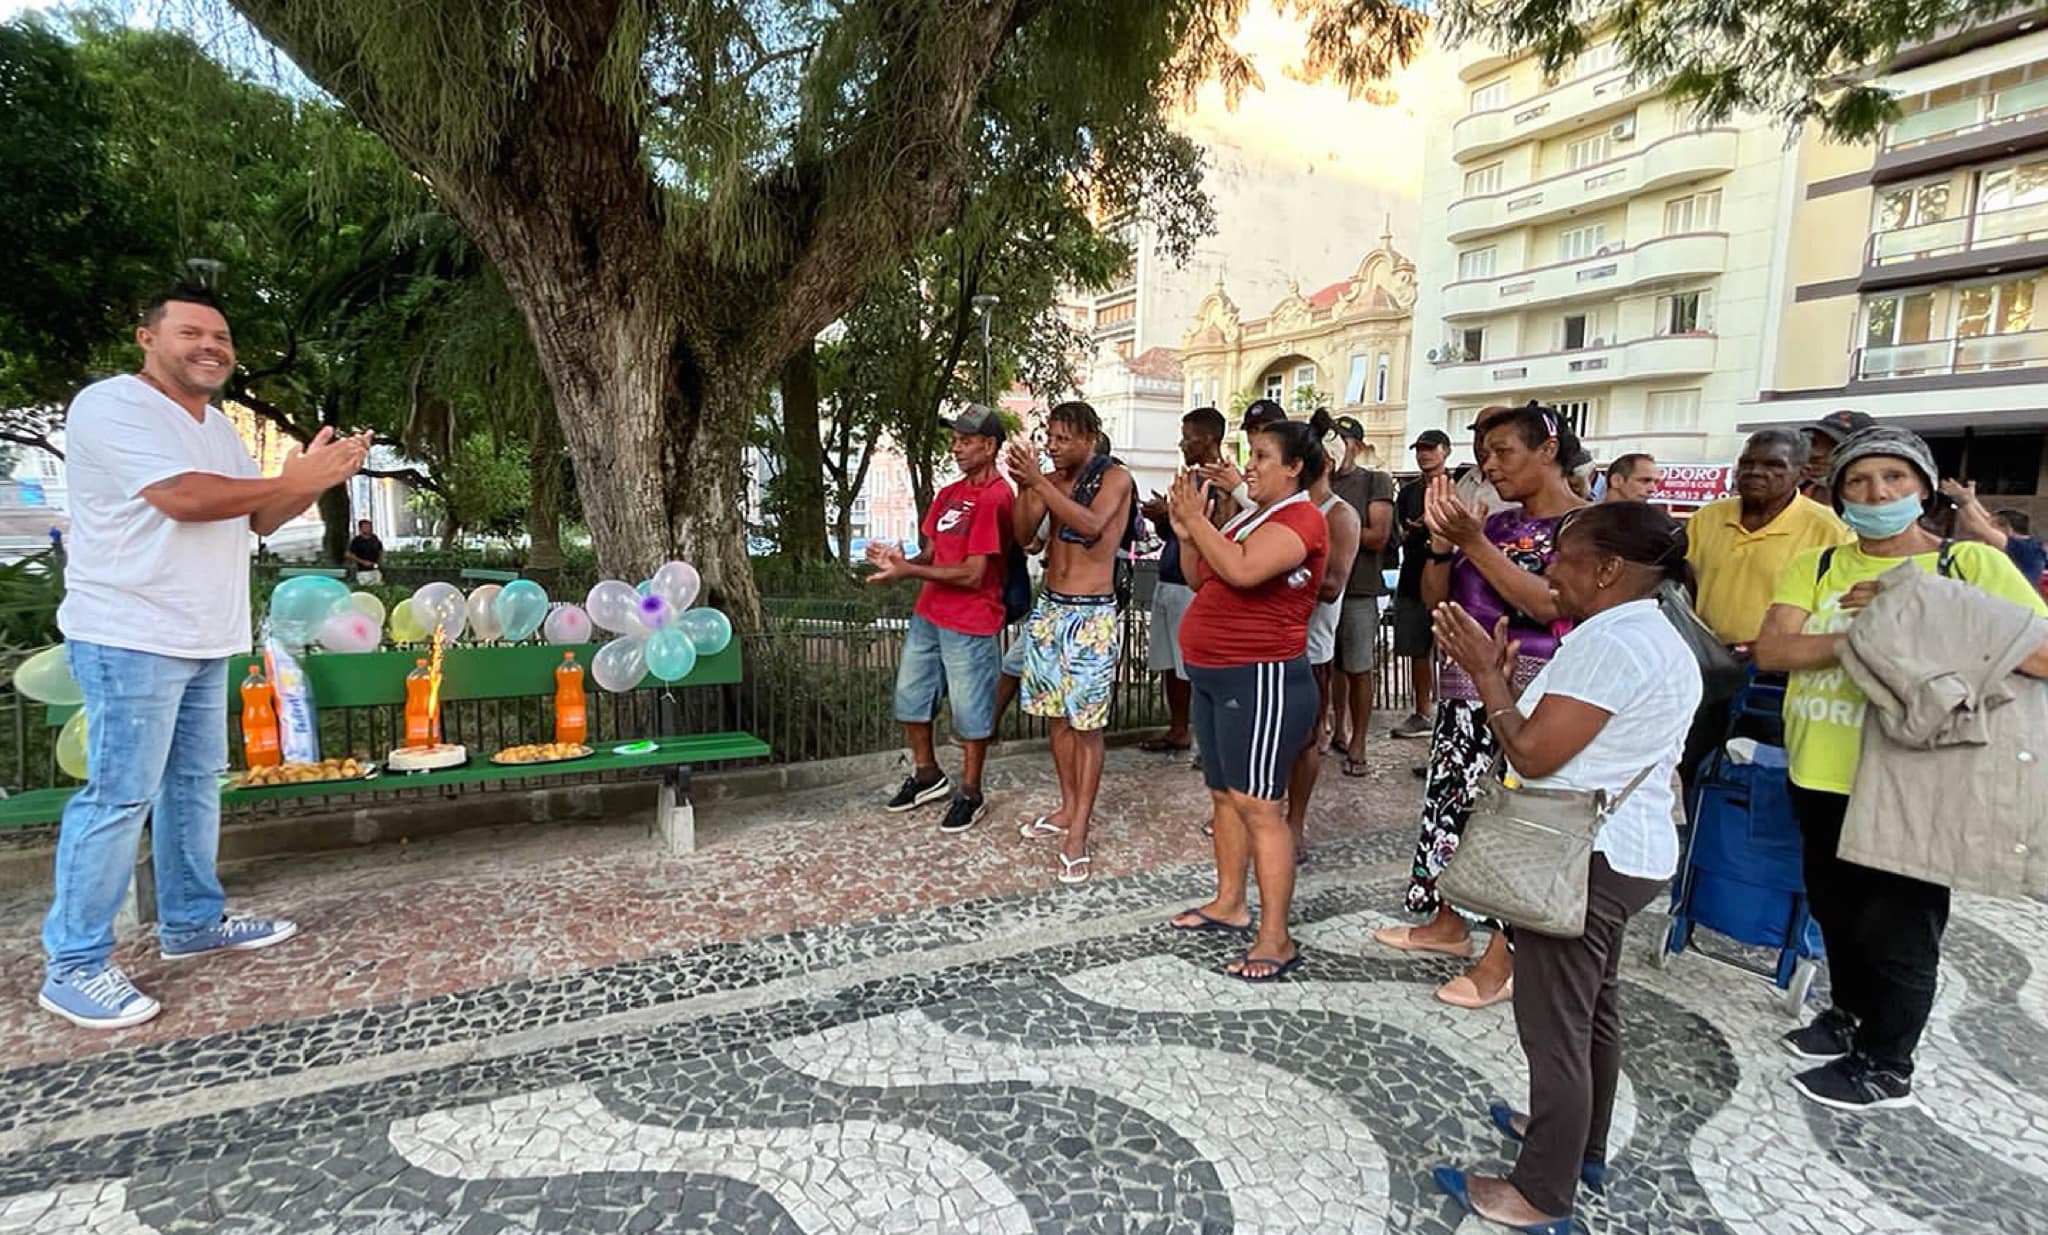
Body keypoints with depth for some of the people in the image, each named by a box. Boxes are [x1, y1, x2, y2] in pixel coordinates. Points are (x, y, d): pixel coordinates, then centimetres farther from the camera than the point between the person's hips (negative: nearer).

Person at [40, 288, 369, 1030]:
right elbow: (182, 497, -23)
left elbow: (258, 517, 16)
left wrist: (316, 477, -3)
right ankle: (73, 965, 4)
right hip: (131, 638, -9)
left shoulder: (217, 426, 16)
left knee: (194, 782, 14)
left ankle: (193, 922, 25)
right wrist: (294, 478, -16)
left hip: (204, 638, 9)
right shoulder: (110, 405, -11)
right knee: (119, 796, -6)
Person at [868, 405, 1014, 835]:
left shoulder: (995, 497, -16)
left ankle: (970, 794, 21)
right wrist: (900, 561, -10)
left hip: (970, 624, -9)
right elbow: (931, 554, 12)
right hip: (927, 615, 9)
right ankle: (927, 775, 35)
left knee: (969, 711, 4)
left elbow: (972, 574, -20)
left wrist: (909, 571, -19)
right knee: (909, 696, 17)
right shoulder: (949, 494, 12)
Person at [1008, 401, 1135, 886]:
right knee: (1058, 716, 12)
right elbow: (1022, 532, 0)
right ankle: (1069, 808, 26)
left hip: (1091, 615, -6)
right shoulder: (1052, 479, 9)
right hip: (1049, 608, 6)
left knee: (1087, 725, -3)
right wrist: (1024, 486, -15)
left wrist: (1038, 482, -28)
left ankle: (1078, 831, 2)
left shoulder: (1115, 477, -7)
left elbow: (1091, 524, -26)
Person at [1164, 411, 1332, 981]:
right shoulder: (1252, 517, 15)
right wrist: (1186, 532, 3)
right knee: (1224, 795, 15)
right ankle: (1229, 902, 28)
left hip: (1261, 679, -10)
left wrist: (1197, 518, -18)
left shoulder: (1301, 518, -13)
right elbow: (1202, 581, 18)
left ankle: (1275, 938, -3)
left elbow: (1243, 571, -30)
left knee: (1256, 804, -9)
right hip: (1215, 675, 10)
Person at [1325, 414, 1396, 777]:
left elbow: (1378, 536, -9)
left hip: (1358, 588, -4)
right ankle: (1337, 732, 23)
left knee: (1358, 669, 0)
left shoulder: (1375, 482, 0)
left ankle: (1357, 745, 7)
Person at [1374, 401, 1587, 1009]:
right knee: (1453, 802, 13)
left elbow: (1549, 604, -21)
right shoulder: (1498, 524, 12)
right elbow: (1436, 598, 12)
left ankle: (1501, 962, 7)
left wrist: (1473, 541, -22)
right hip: (1466, 687, 7)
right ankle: (1448, 923, 28)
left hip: (1525, 698, -7)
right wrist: (1442, 541, -6)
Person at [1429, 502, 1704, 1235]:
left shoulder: (1609, 642, -22)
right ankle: (1582, 1146, 40)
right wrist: (1508, 679, 5)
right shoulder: (1659, 640, 12)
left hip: (1583, 859, -11)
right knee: (1591, 1008, 23)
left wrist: (1485, 673, -13)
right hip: (1626, 851, 11)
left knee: (1554, 1025, 1)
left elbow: (1533, 754, -23)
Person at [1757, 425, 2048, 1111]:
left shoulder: (1972, 564, -5)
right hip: (1822, 775, 4)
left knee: (1897, 928, 8)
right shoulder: (1815, 567, 3)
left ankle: (1885, 1068, 27)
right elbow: (1772, 650, -10)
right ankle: (1851, 1015, 44)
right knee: (1835, 910, 21)